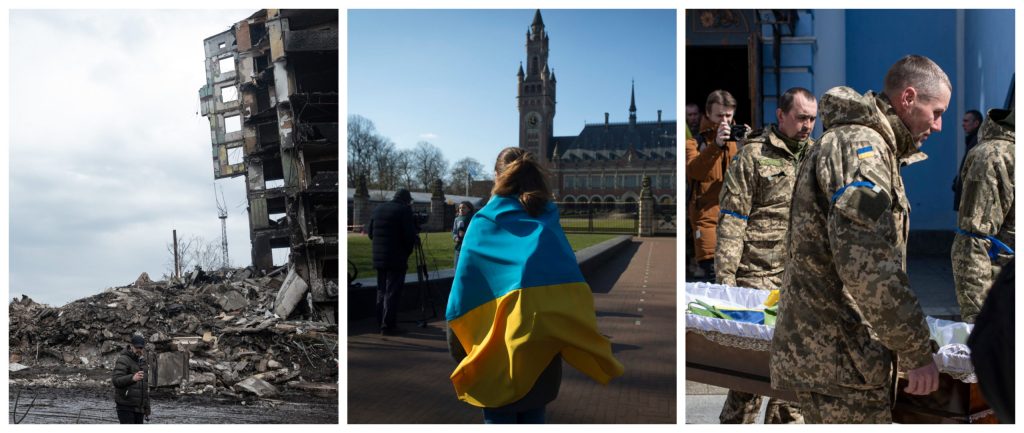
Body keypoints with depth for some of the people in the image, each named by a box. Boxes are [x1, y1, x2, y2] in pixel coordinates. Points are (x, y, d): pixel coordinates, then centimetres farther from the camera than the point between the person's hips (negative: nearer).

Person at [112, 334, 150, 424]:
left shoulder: (141, 362, 16)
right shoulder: (123, 360, -9)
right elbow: (116, 380, -24)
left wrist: (147, 410, 19)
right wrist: (132, 378, -44)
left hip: (138, 409, 7)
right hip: (125, 406, -7)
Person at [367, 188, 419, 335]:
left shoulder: (378, 209, 12)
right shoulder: (404, 210, -10)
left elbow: (370, 233, 15)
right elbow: (410, 235, -15)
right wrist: (410, 247, 4)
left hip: (378, 258, 7)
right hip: (396, 259, -7)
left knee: (381, 291, 16)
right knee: (392, 292, -3)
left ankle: (381, 323, 22)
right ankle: (388, 326, -3)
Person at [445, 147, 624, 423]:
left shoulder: (484, 221, 0)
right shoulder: (549, 217, 10)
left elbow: (465, 281, -3)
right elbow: (570, 272, 6)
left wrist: (457, 344, 4)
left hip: (504, 328, -4)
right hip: (550, 322, 4)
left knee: (499, 411, 6)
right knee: (534, 409, 16)